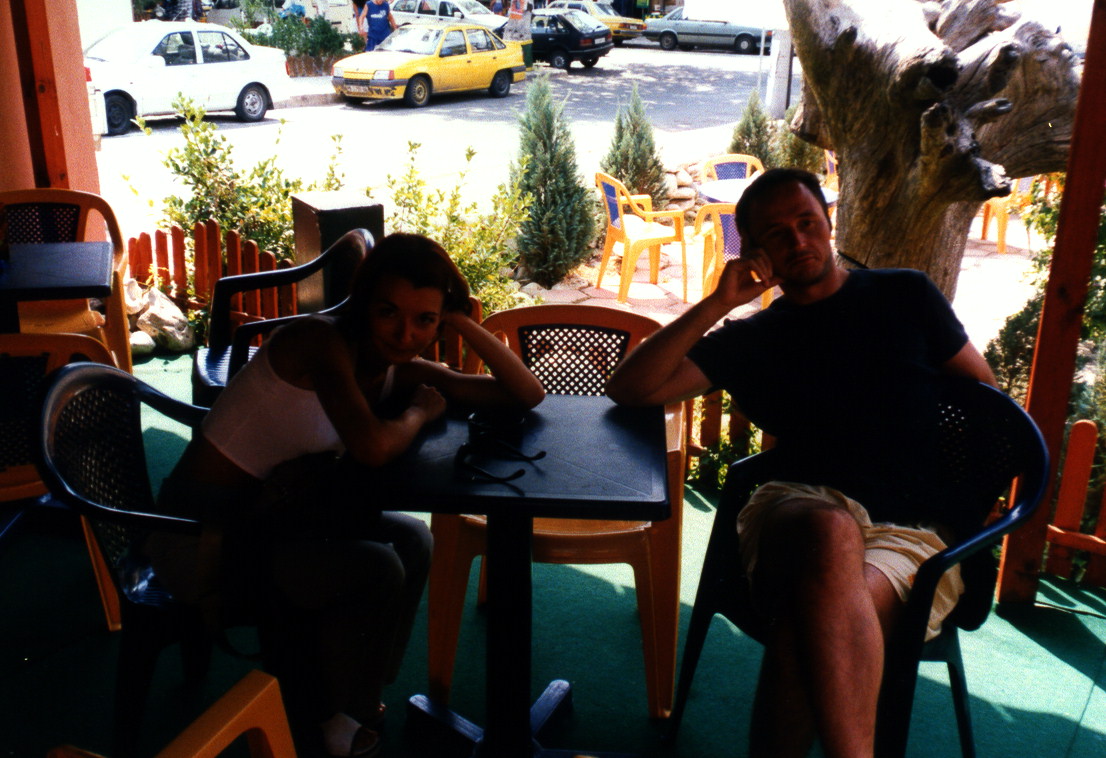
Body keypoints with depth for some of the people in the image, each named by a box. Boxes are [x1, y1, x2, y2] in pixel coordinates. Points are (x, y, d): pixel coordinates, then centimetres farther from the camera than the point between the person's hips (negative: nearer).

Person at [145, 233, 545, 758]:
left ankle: (356, 698, 16)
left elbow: (528, 395, 1)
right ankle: (323, 716, 11)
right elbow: (373, 447, -39)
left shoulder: (400, 372, 0)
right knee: (377, 570, -18)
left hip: (261, 512, 8)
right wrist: (420, 412, -17)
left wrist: (463, 323, -10)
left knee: (411, 541, -4)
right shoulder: (322, 342, -23)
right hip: (200, 535, -8)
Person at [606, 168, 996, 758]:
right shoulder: (753, 338, 19)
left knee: (808, 627, -35)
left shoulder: (906, 297, 20)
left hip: (916, 531, 0)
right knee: (831, 532, -40)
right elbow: (630, 390, 9)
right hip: (799, 509, 0)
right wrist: (719, 303, 3)